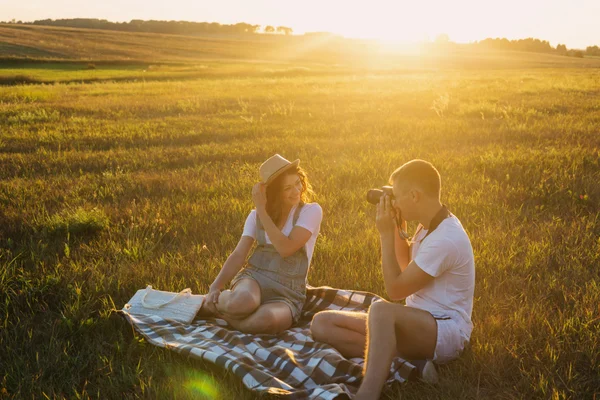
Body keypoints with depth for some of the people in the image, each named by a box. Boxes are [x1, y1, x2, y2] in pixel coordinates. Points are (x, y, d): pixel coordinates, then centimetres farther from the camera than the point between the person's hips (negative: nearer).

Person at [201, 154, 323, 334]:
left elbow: (286, 248, -15)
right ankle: (211, 302, -4)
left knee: (267, 319, -39)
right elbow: (238, 255, 0)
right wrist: (215, 287, -16)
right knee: (243, 301, -39)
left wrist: (262, 211, -12)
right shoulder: (256, 216, 9)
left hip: (287, 293, -1)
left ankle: (215, 310, -12)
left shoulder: (311, 211, -2)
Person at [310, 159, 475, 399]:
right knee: (322, 324, -7)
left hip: (446, 332, -9)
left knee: (381, 310, -42)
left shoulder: (445, 239, -22)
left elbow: (395, 290, -18)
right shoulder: (430, 226, 8)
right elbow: (407, 265, 27)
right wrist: (396, 228, 11)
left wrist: (386, 234, -13)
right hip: (416, 324, 9)